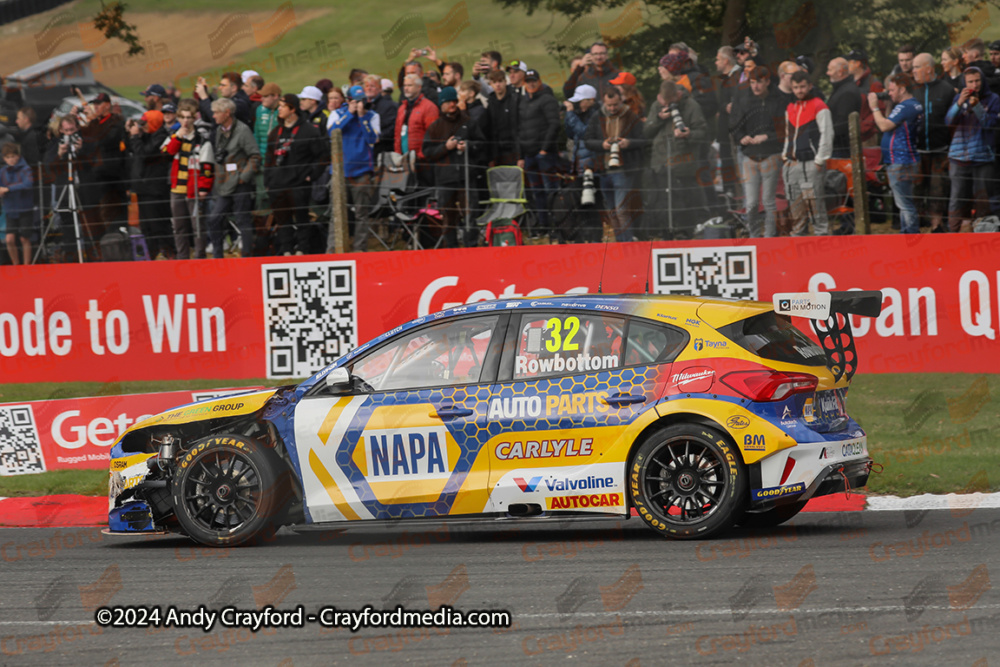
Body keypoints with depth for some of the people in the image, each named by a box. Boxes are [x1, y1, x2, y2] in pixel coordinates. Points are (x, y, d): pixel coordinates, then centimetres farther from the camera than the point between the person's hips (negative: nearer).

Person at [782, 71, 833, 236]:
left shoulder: (819, 106, -3)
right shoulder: (790, 108, 17)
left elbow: (827, 134, -7)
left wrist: (820, 160, -10)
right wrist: (785, 155, 16)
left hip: (811, 164, -6)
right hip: (792, 164, 6)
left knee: (813, 200, -11)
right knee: (795, 203, 6)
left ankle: (821, 233, -9)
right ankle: (797, 235, 11)